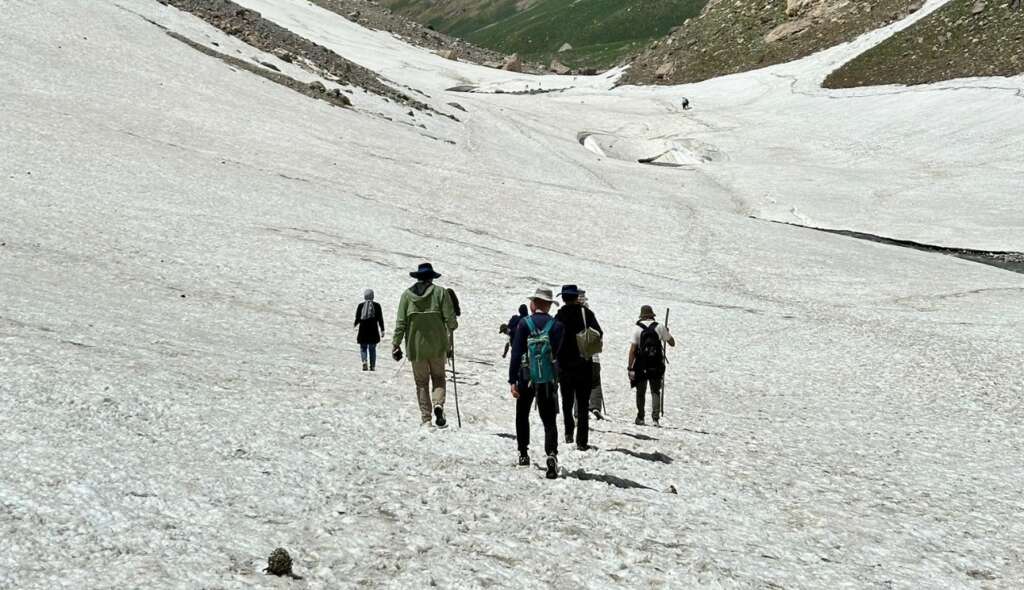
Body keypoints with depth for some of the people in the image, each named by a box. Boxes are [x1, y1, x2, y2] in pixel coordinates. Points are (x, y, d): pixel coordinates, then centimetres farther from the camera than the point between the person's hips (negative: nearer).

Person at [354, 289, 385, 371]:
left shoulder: (360, 306, -3)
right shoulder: (377, 305, -3)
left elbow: (357, 319, -2)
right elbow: (380, 319, -2)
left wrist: (355, 325, 20)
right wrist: (382, 330, 5)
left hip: (363, 331, 0)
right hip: (373, 331, 0)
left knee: (363, 348, 9)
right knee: (372, 349, 10)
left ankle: (364, 361, -16)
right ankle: (372, 366, 9)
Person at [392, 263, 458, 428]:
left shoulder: (407, 295, 1)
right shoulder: (441, 293, -3)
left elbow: (400, 323, -3)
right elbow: (450, 319, -7)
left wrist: (396, 345, 2)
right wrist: (452, 327, 16)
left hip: (416, 346, 1)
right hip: (437, 346, -1)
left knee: (421, 383, 9)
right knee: (438, 378, 14)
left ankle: (426, 419, 5)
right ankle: (438, 404, -13)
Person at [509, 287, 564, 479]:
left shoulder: (523, 324, -6)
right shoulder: (558, 327, -3)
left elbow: (516, 354, -9)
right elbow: (557, 353, 0)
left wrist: (512, 380, -8)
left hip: (526, 377, 0)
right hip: (549, 379, 0)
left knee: (522, 416, 21)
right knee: (549, 420, 0)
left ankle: (523, 454, 25)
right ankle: (551, 454, -22)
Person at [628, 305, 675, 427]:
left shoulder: (637, 328, -4)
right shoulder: (660, 327, -1)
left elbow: (632, 349, -9)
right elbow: (672, 343, 8)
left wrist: (630, 368, -8)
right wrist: (667, 332, 28)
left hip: (641, 366, -1)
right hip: (657, 366, 1)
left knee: (640, 392, 14)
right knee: (655, 391, 8)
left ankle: (640, 417, 20)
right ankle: (656, 417, -7)